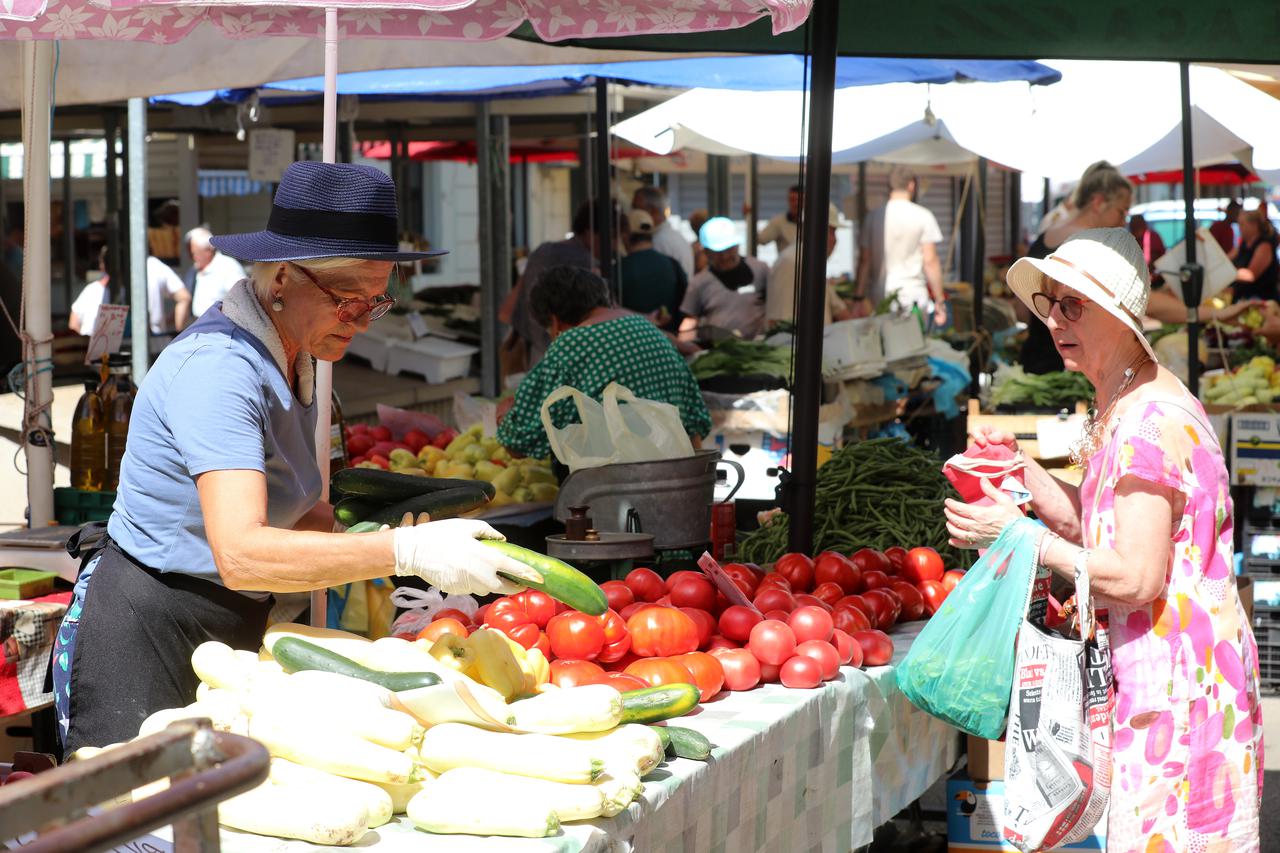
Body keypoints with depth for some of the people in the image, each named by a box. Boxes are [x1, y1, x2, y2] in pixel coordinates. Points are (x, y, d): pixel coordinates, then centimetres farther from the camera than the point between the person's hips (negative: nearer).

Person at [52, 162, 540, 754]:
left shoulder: (293, 361, 7)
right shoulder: (217, 367, -23)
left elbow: (296, 509, 7)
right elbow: (241, 554, -34)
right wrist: (406, 552, -37)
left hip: (231, 636, 9)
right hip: (143, 638, -9)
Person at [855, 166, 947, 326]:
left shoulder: (873, 217, 6)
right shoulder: (923, 216, -3)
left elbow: (864, 262, 6)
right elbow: (930, 261, -5)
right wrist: (940, 301, 0)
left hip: (879, 301, 3)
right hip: (913, 298, -3)